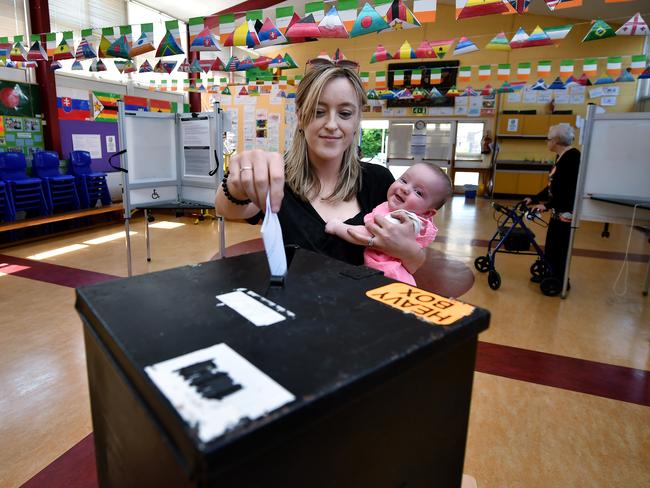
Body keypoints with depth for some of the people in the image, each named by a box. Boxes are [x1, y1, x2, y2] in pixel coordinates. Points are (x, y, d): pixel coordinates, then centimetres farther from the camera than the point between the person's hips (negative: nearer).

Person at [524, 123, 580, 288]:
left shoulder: (572, 156, -18)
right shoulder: (560, 157, 11)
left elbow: (568, 189, -24)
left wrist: (547, 206, -28)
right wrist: (534, 199, 17)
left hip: (567, 211, -10)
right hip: (558, 210, 10)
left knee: (559, 247, 1)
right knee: (550, 245, 17)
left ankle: (559, 282, 14)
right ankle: (549, 275, 31)